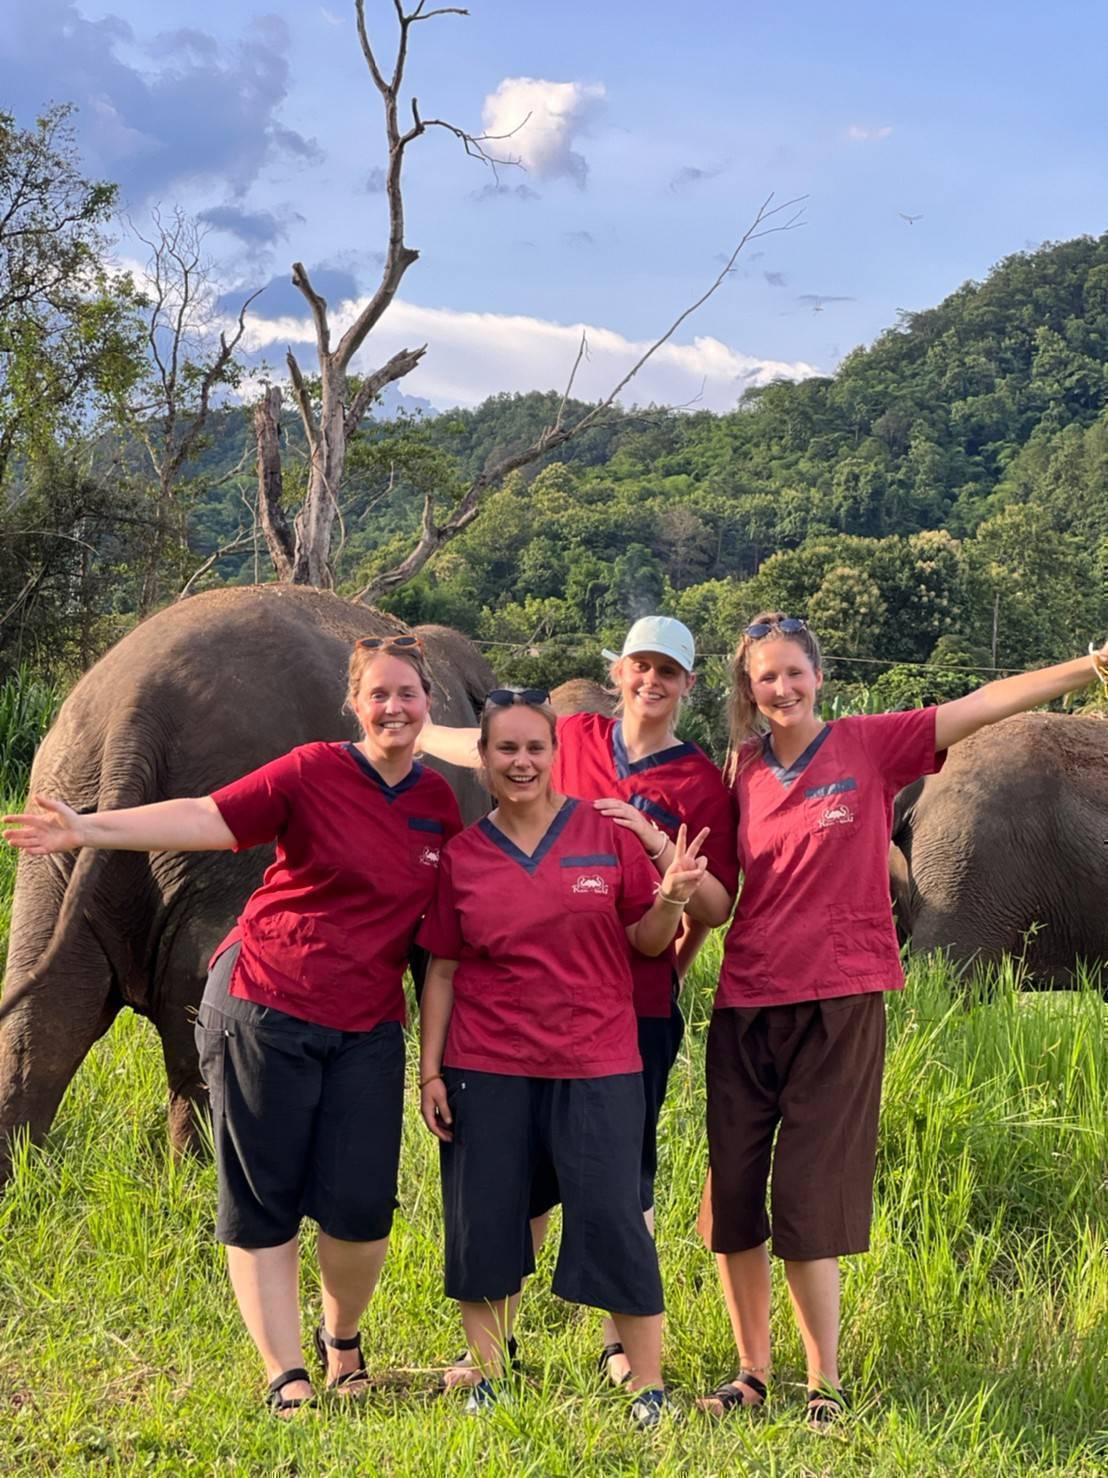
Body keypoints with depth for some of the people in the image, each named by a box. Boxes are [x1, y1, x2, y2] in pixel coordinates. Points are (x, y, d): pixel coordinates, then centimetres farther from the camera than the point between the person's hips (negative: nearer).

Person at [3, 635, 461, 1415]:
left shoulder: (439, 801, 7)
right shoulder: (314, 772, -6)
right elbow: (208, 817, -15)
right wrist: (90, 829, -26)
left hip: (367, 1029, 3)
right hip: (265, 1007, -3)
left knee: (359, 1208, -3)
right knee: (262, 1202, 2)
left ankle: (343, 1338, 26)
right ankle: (286, 1377, 14)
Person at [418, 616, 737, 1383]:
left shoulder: (704, 783, 0)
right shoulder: (575, 738, 7)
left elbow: (717, 908, -3)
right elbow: (489, 747, 26)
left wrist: (655, 841, -17)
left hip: (639, 1003, -2)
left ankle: (621, 1342, 20)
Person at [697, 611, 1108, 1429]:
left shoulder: (869, 745, -3)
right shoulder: (745, 768, 7)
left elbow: (982, 705, -12)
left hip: (837, 1004, -4)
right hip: (745, 1004, 4)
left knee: (807, 1204, -3)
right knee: (731, 1200, 6)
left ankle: (826, 1384, 12)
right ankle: (753, 1372, 23)